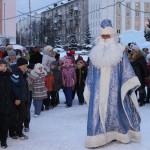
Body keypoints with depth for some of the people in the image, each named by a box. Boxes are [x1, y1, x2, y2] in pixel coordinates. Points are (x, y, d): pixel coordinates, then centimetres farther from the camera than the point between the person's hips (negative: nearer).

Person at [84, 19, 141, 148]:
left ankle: (117, 133, 14)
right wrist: (89, 87, 11)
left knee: (115, 107, 1)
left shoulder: (119, 50, 4)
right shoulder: (96, 52, 11)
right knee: (98, 108, -2)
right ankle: (98, 136, 0)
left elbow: (126, 68, 0)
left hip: (114, 86, -2)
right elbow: (91, 72, 13)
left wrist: (129, 85, -8)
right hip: (99, 87, 2)